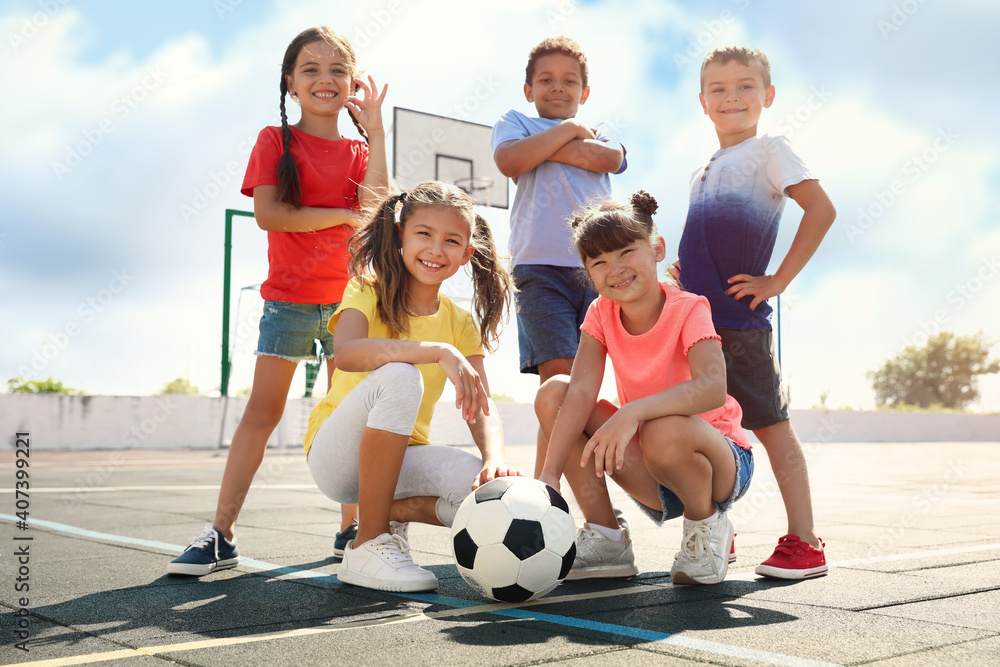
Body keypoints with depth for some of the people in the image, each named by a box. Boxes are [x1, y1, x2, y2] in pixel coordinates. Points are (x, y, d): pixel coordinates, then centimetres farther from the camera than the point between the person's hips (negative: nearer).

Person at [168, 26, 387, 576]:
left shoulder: (359, 150, 10)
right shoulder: (275, 141, 2)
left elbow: (375, 210, -9)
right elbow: (267, 213, -12)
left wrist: (375, 131, -9)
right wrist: (341, 215, -10)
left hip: (347, 297, 3)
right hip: (288, 296, -3)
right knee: (262, 410, -6)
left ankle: (351, 528, 17)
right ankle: (221, 535, -4)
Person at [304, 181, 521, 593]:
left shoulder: (460, 323, 5)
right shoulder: (369, 289, -9)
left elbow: (481, 405, -6)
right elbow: (345, 353, -31)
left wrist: (495, 458, -27)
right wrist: (438, 352, -41)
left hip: (401, 457, 4)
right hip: (334, 456, -4)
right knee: (400, 376, -34)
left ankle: (393, 509, 4)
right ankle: (367, 546, -24)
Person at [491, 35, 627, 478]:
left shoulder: (597, 133, 28)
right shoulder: (515, 122, 21)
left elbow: (609, 158, 1)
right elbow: (510, 161, -4)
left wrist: (542, 148, 2)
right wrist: (568, 130, 5)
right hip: (540, 264, -3)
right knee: (560, 376, -17)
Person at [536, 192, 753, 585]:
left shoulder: (688, 309, -18)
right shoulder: (601, 314, -4)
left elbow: (712, 388, -36)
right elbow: (581, 392, -17)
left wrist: (632, 412, -50)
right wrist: (549, 474, -29)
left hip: (723, 464, -5)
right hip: (654, 482, 5)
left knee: (665, 431, -39)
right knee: (553, 392, -12)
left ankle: (708, 526, -5)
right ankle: (606, 539, -5)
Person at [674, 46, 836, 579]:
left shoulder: (768, 151, 0)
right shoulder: (703, 172, 22)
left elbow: (821, 209, -12)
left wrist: (778, 280, -13)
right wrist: (687, 274, 12)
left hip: (739, 320, -7)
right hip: (695, 317, 7)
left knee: (771, 427, -3)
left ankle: (804, 543, 5)